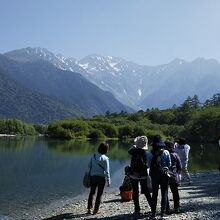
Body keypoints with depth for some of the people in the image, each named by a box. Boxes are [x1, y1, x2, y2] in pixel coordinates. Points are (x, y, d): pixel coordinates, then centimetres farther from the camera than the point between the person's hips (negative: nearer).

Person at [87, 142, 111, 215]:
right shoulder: (105, 158, -13)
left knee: (92, 192, 16)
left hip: (93, 177, 4)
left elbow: (89, 166, 5)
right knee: (99, 194, 8)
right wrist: (108, 180, -3)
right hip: (101, 177, -3)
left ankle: (89, 208, 16)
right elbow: (107, 171, -10)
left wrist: (89, 175, 18)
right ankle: (96, 210, 12)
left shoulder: (93, 156, -1)